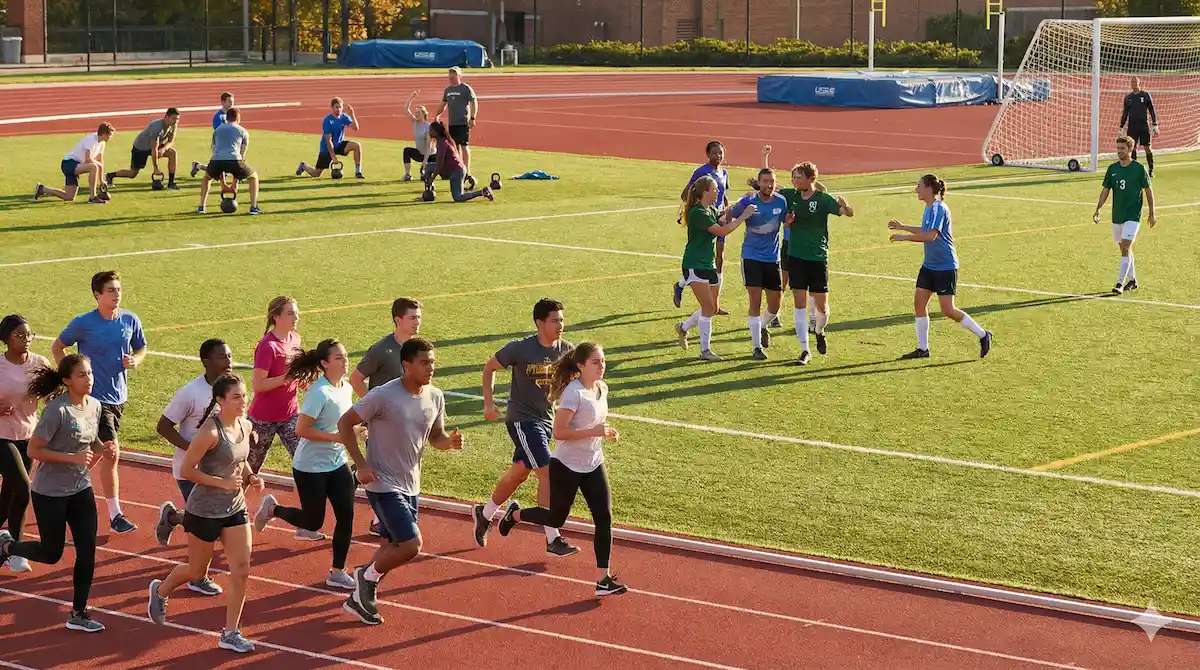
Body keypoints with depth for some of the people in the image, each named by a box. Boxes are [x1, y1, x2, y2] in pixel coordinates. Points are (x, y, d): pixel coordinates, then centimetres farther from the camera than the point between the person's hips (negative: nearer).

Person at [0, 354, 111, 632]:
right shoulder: (57, 410, -22)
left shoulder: (94, 406, 0)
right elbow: (34, 450, -21)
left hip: (81, 489, 6)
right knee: (51, 553, 6)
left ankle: (78, 614, 10)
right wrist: (72, 458, -27)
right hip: (49, 493, -6)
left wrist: (101, 448, -5)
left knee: (88, 549, -1)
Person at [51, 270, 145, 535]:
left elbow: (141, 348, 15)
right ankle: (114, 516, -6)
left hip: (119, 396, 6)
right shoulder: (83, 324, -12)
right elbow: (57, 347, 3)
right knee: (111, 452, -14)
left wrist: (135, 360, -7)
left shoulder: (130, 321, 0)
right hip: (95, 396, -6)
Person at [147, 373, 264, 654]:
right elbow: (187, 470, -20)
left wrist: (250, 477, -1)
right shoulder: (210, 432, -23)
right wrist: (223, 483, -24)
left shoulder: (245, 427, 0)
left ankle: (230, 634, 8)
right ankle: (160, 591, 43)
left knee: (241, 570, -3)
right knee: (196, 571, 12)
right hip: (204, 511, -6)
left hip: (235, 509, 6)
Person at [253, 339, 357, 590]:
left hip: (337, 464, 7)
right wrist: (337, 437, -27)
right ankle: (272, 509, 32)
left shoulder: (346, 388, 2)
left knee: (346, 516, -1)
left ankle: (337, 573, 10)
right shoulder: (319, 393, -23)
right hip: (310, 467, -7)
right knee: (313, 522, 6)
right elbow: (301, 429, -25)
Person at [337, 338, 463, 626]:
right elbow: (345, 423, -12)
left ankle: (359, 597, 31)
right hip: (384, 485, -7)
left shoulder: (435, 397, 2)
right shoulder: (384, 396, -19)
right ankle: (367, 576, 9)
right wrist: (361, 465, -17)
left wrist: (450, 442, -10)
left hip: (411, 486, 7)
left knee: (391, 548, 13)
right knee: (411, 545, -16)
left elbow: (435, 437, 14)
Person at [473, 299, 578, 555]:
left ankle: (484, 514, 43)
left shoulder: (565, 350, -4)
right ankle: (553, 540, -12)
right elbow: (489, 367, -2)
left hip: (546, 419, 6)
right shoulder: (520, 349, -17)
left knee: (519, 473, 19)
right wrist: (488, 403, -6)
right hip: (522, 419, -6)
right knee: (548, 473, -15)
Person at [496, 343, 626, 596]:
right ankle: (515, 514, 40)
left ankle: (604, 579, -1)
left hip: (593, 466, 7)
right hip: (566, 467, -6)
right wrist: (593, 432, -31)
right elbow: (559, 432, -26)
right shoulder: (574, 393, -22)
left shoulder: (602, 388, 2)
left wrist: (606, 432, 0)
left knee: (604, 520, -4)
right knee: (556, 519, 11)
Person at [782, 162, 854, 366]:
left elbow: (849, 213, -15)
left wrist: (845, 205, -40)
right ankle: (805, 350, 2)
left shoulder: (823, 199, -8)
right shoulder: (792, 197, 2)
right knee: (799, 304, -3)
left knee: (821, 306, 4)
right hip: (796, 256, 3)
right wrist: (788, 221, 1)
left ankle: (819, 332, 37)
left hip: (818, 257, -3)